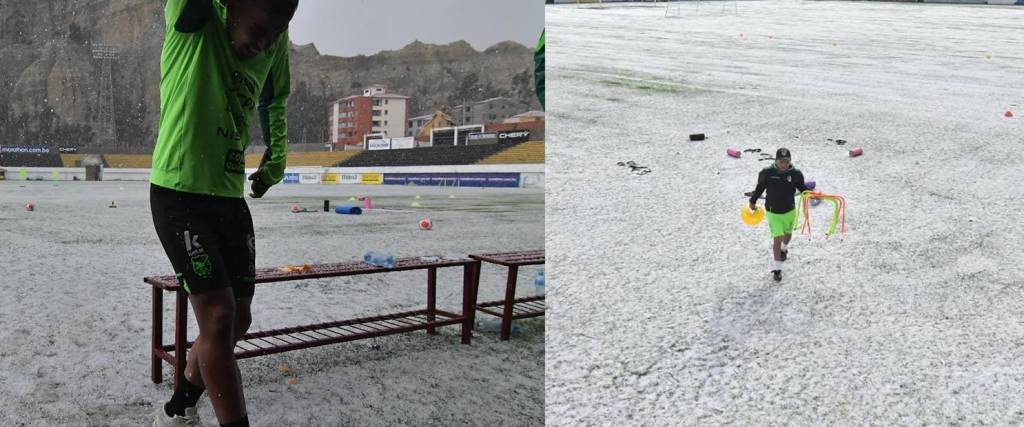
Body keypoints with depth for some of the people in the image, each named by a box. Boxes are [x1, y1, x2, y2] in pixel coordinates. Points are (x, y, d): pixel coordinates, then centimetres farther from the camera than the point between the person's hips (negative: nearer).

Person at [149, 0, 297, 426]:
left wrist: (275, 160, 20)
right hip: (179, 194, -6)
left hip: (230, 197, 7)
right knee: (218, 315, -15)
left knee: (237, 321, 10)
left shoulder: (274, 43, 6)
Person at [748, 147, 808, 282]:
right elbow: (760, 187, -3)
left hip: (789, 211, 3)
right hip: (773, 212, -3)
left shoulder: (795, 174, -15)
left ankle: (784, 248, 61)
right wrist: (753, 201, 8)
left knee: (787, 233, 27)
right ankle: (777, 269, 5)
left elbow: (802, 188, -1)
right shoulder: (767, 172, -19)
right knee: (777, 238, -7)